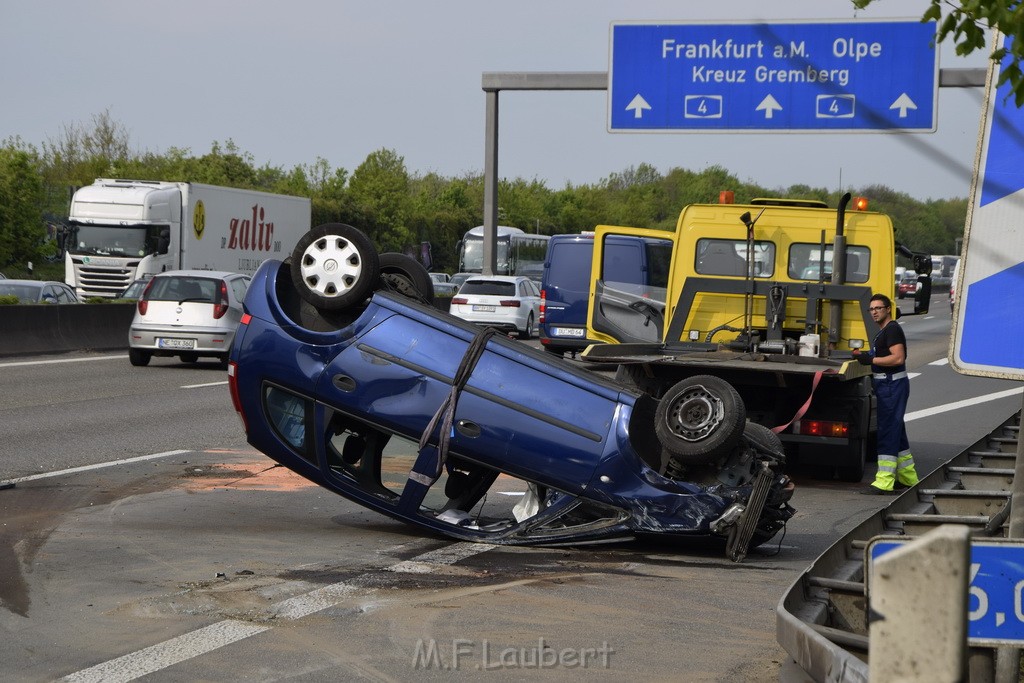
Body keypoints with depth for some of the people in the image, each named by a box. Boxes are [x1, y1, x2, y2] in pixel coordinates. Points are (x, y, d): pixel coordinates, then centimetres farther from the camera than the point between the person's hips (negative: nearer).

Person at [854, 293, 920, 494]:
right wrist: (863, 355, 15)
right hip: (887, 385, 11)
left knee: (888, 432, -12)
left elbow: (898, 358, -23)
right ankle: (907, 477, 25)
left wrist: (871, 359, -20)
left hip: (892, 385, -11)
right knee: (896, 431, 17)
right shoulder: (883, 331, 19)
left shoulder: (892, 329, -13)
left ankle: (884, 482, -14)